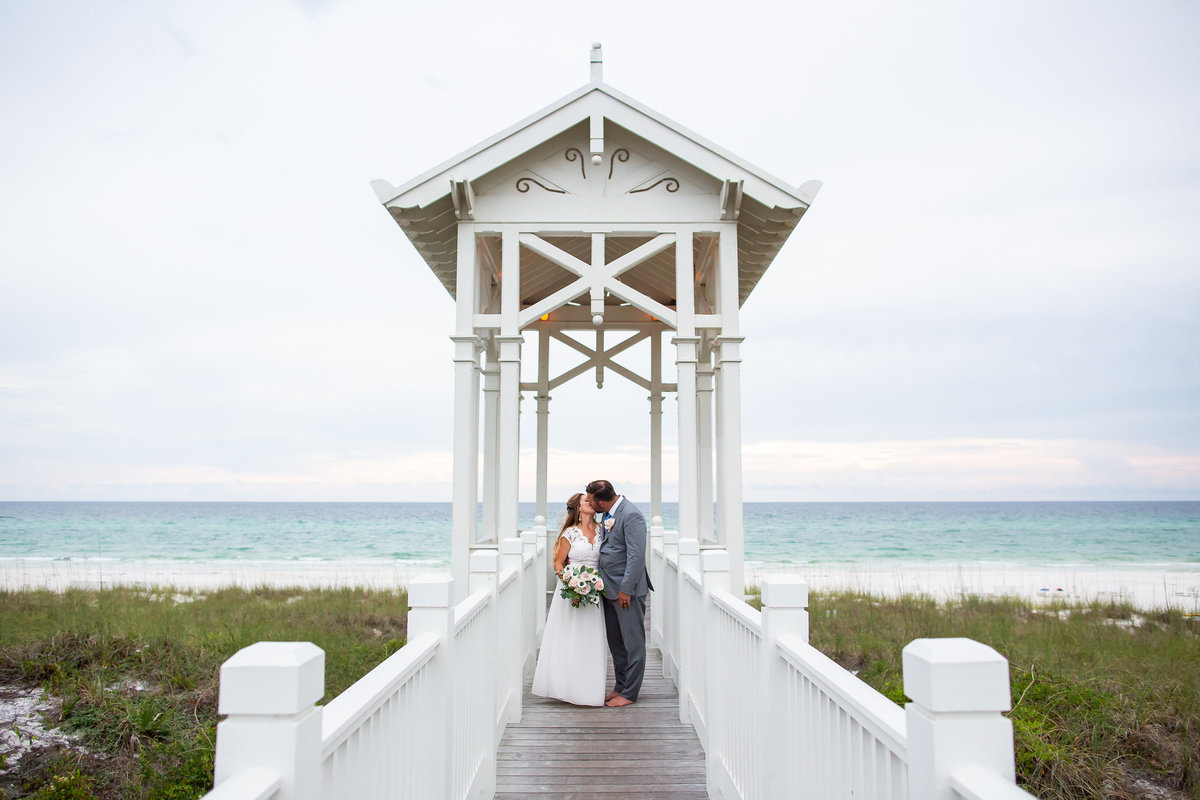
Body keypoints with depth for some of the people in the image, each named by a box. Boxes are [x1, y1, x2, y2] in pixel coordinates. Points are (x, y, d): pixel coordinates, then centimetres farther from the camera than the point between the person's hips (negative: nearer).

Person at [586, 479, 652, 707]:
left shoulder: (631, 515, -19)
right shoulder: (608, 514, 9)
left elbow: (637, 556, -21)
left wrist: (626, 589, -19)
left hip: (627, 589, -9)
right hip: (609, 587, 9)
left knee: (632, 642, 2)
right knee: (615, 641, 17)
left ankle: (629, 694, 11)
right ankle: (620, 686, 29)